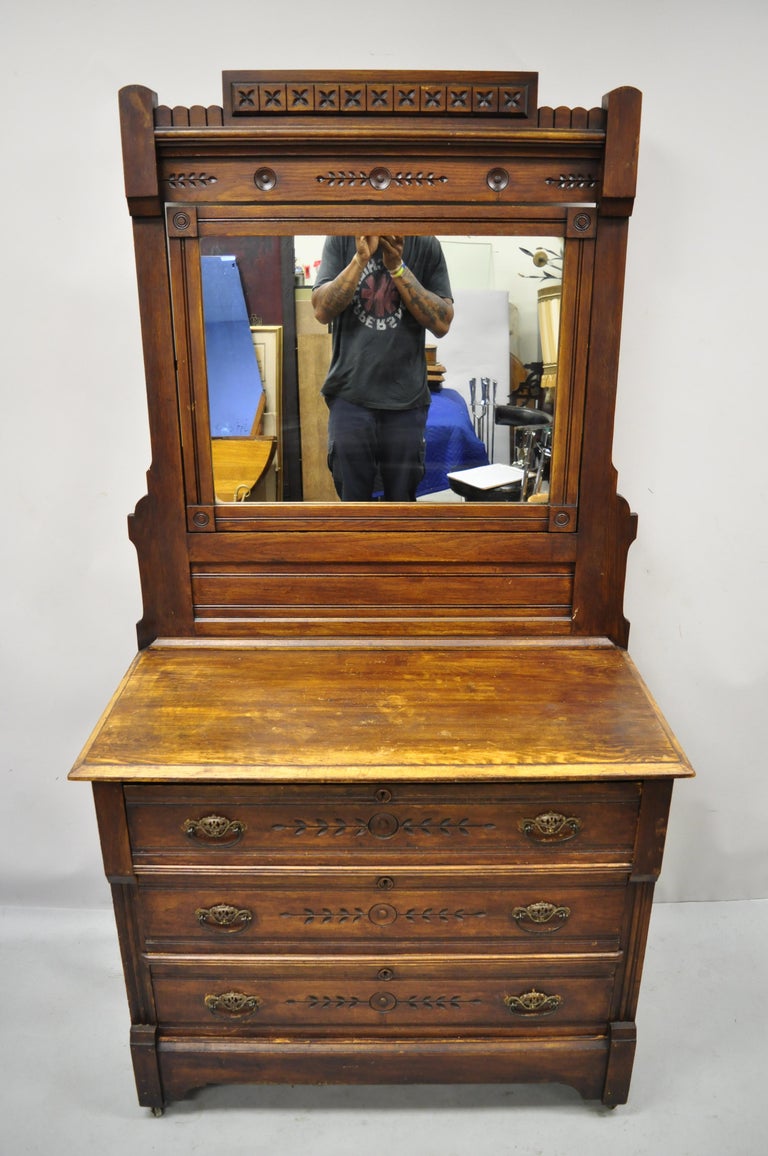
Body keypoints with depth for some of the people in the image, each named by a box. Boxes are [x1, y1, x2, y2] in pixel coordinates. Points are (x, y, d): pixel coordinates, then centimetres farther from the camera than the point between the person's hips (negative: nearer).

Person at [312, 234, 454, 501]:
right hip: (350, 396, 0)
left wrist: (397, 267, -12)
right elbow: (322, 311, -5)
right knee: (352, 497, 6)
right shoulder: (340, 240, 3)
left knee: (401, 497, 9)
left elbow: (442, 323, -5)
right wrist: (360, 258, -15)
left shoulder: (426, 245, 3)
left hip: (406, 399, 0)